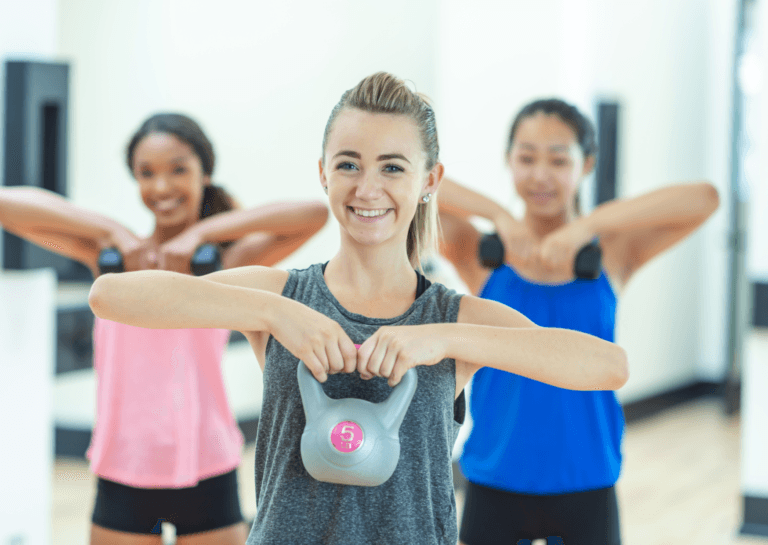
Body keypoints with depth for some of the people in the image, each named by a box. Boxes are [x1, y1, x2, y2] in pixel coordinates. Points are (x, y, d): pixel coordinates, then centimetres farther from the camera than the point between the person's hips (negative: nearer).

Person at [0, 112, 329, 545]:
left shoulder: (228, 263, -3)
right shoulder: (109, 254, 2)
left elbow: (316, 213, -18)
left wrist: (201, 233, -18)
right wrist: (115, 233, -13)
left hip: (207, 476, -1)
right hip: (123, 475, 1)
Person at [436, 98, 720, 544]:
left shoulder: (611, 255, -3)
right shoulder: (482, 256, -5)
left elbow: (704, 198, -18)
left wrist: (587, 226, -26)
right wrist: (498, 215, -25)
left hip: (585, 488, 1)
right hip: (495, 486, 0)